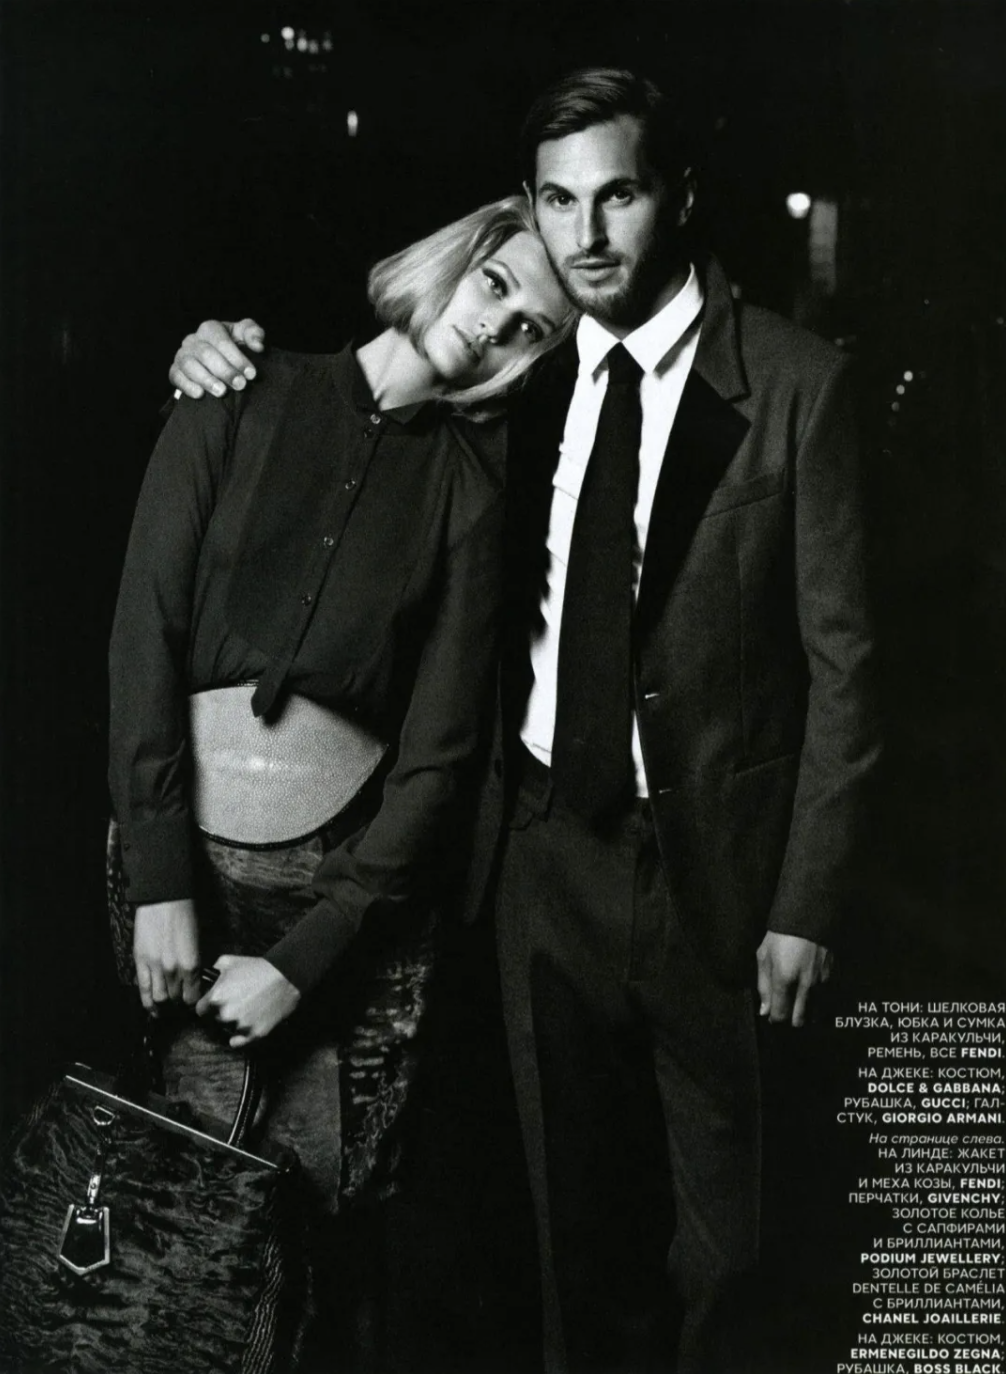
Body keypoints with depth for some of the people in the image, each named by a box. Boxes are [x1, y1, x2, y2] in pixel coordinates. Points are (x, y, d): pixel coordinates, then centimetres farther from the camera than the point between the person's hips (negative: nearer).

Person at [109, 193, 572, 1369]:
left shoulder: (468, 491, 2)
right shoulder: (241, 401, 0)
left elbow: (439, 750, -3)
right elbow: (145, 634, -5)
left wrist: (307, 958, -9)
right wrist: (161, 879, -11)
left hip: (354, 874, 1)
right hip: (184, 856, 0)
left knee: (323, 1204, 6)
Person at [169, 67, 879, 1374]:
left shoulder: (795, 382, -10)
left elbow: (838, 659, -9)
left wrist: (807, 905, -10)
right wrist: (237, 359, -5)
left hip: (709, 856, -3)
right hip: (544, 837, 3)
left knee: (713, 1208, 16)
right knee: (574, 1186, 20)